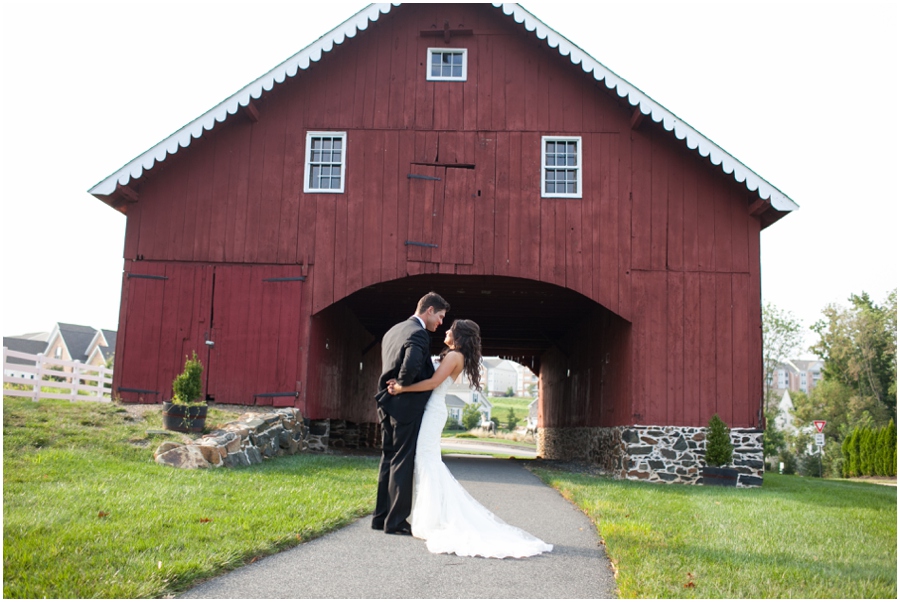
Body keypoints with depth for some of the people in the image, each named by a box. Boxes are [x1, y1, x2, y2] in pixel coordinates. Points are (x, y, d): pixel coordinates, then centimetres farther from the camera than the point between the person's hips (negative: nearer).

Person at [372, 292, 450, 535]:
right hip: (407, 406, -9)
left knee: (389, 460, 14)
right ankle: (396, 521, 3)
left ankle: (381, 517, 20)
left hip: (388, 405, 9)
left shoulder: (393, 331, 15)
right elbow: (411, 366, -31)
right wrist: (403, 384, -14)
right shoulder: (418, 333, -15)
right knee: (403, 462, -2)